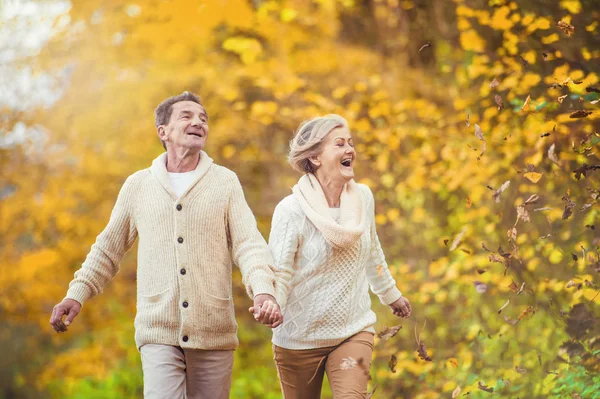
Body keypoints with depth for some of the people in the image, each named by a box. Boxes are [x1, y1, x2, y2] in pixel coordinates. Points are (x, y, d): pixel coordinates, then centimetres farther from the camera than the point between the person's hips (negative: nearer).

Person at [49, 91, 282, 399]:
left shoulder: (225, 182, 6)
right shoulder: (138, 186, 9)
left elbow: (248, 244, -2)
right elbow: (109, 247, 18)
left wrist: (264, 291, -20)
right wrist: (77, 294, 7)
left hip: (214, 334, 1)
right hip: (158, 332, 0)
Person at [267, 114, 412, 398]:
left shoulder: (363, 197, 0)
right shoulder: (291, 210, -16)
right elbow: (279, 271, -19)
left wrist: (391, 295, 29)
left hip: (354, 331, 3)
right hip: (300, 339, -2)